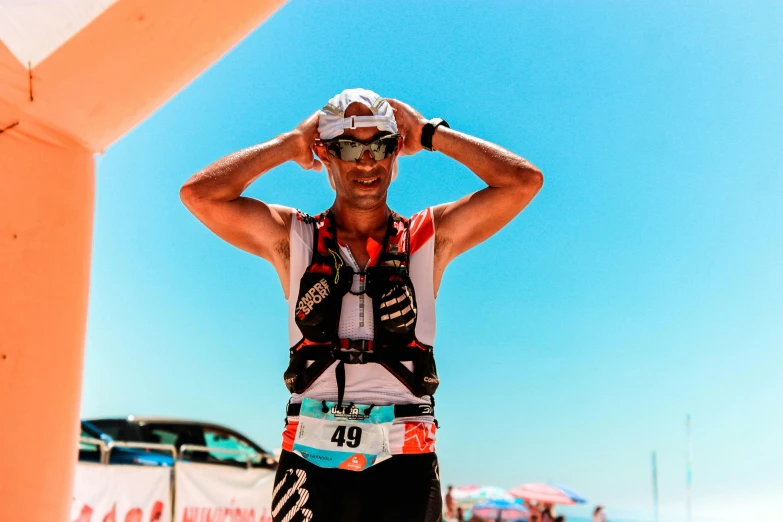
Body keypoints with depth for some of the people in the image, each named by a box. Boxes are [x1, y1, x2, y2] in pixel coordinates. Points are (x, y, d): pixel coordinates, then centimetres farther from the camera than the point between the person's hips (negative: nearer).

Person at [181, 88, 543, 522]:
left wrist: (430, 134, 7)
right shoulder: (292, 239, 9)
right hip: (311, 458, 0)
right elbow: (199, 193, -2)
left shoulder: (430, 238, 10)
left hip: (404, 462, 0)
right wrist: (290, 144, 6)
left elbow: (524, 181, 2)